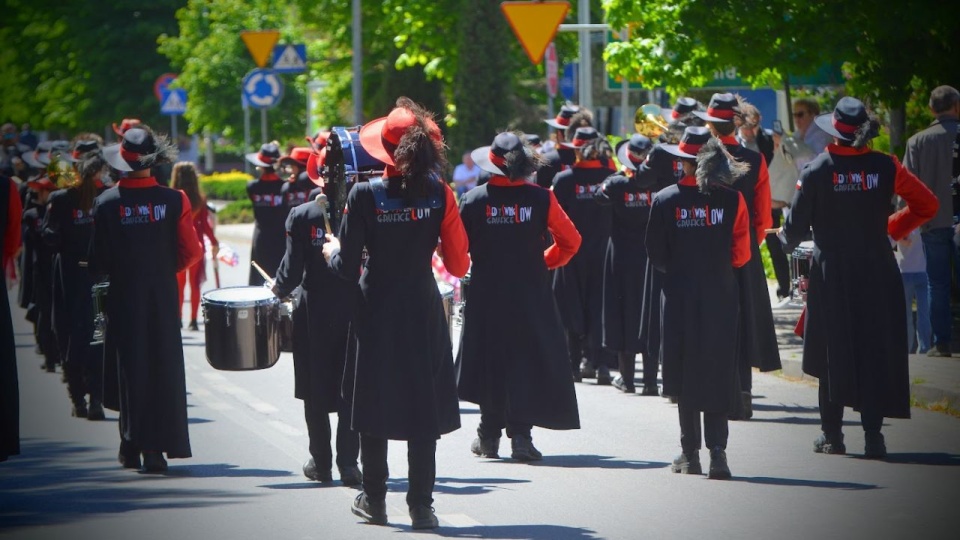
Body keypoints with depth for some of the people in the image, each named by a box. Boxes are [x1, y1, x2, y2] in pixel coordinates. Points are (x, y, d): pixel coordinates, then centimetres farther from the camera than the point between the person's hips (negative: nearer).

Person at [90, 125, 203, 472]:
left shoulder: (106, 204, -10)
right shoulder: (174, 200, -8)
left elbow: (98, 263, -8)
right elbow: (191, 253, -5)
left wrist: (105, 274, 14)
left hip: (124, 297, 0)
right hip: (163, 296, 0)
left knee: (130, 366, 10)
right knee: (163, 367, 6)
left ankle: (132, 444, 13)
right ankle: (155, 449, 0)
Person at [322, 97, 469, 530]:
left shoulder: (364, 195, -12)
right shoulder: (439, 194, -8)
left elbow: (347, 267, -10)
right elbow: (458, 264, -6)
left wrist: (332, 252, 12)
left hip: (377, 310, -1)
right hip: (424, 311, 1)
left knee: (374, 404, 12)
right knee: (424, 409, 6)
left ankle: (374, 501, 19)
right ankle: (421, 506, 4)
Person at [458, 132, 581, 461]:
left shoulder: (474, 200, -8)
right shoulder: (541, 199, -7)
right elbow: (570, 241, -2)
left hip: (486, 295, 1)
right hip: (531, 295, 0)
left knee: (490, 361, 12)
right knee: (528, 360, 5)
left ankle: (489, 436, 16)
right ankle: (520, 436, -4)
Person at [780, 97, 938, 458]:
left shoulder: (817, 170, -10)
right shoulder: (885, 167, -5)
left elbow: (796, 226, -4)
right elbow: (927, 205, 3)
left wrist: (786, 236, 18)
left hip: (831, 275, -1)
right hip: (877, 273, 1)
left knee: (833, 353, 10)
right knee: (876, 351, 5)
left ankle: (832, 435, 14)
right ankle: (873, 436, -1)